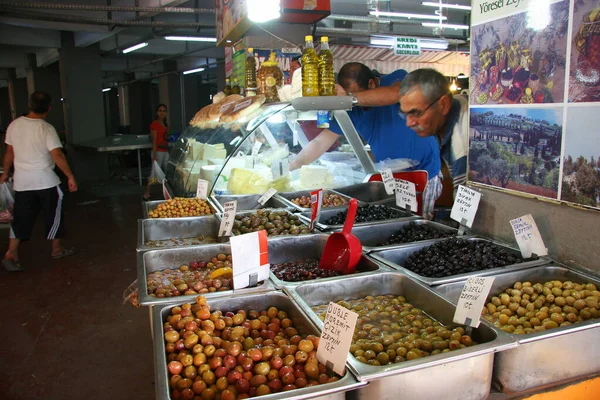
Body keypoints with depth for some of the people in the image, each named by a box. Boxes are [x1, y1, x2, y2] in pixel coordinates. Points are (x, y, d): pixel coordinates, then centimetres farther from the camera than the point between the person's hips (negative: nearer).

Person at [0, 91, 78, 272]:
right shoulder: (46, 128, -15)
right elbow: (57, 156, -22)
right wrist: (71, 177, -16)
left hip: (22, 180, 5)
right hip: (44, 180, -5)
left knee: (21, 217, 11)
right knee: (53, 214, 11)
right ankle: (57, 249, 23)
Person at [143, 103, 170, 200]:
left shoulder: (165, 124, 15)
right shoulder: (154, 124, -8)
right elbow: (154, 140, -13)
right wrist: (154, 155, -17)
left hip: (166, 151, 8)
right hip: (158, 151, -8)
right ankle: (147, 194, 0)